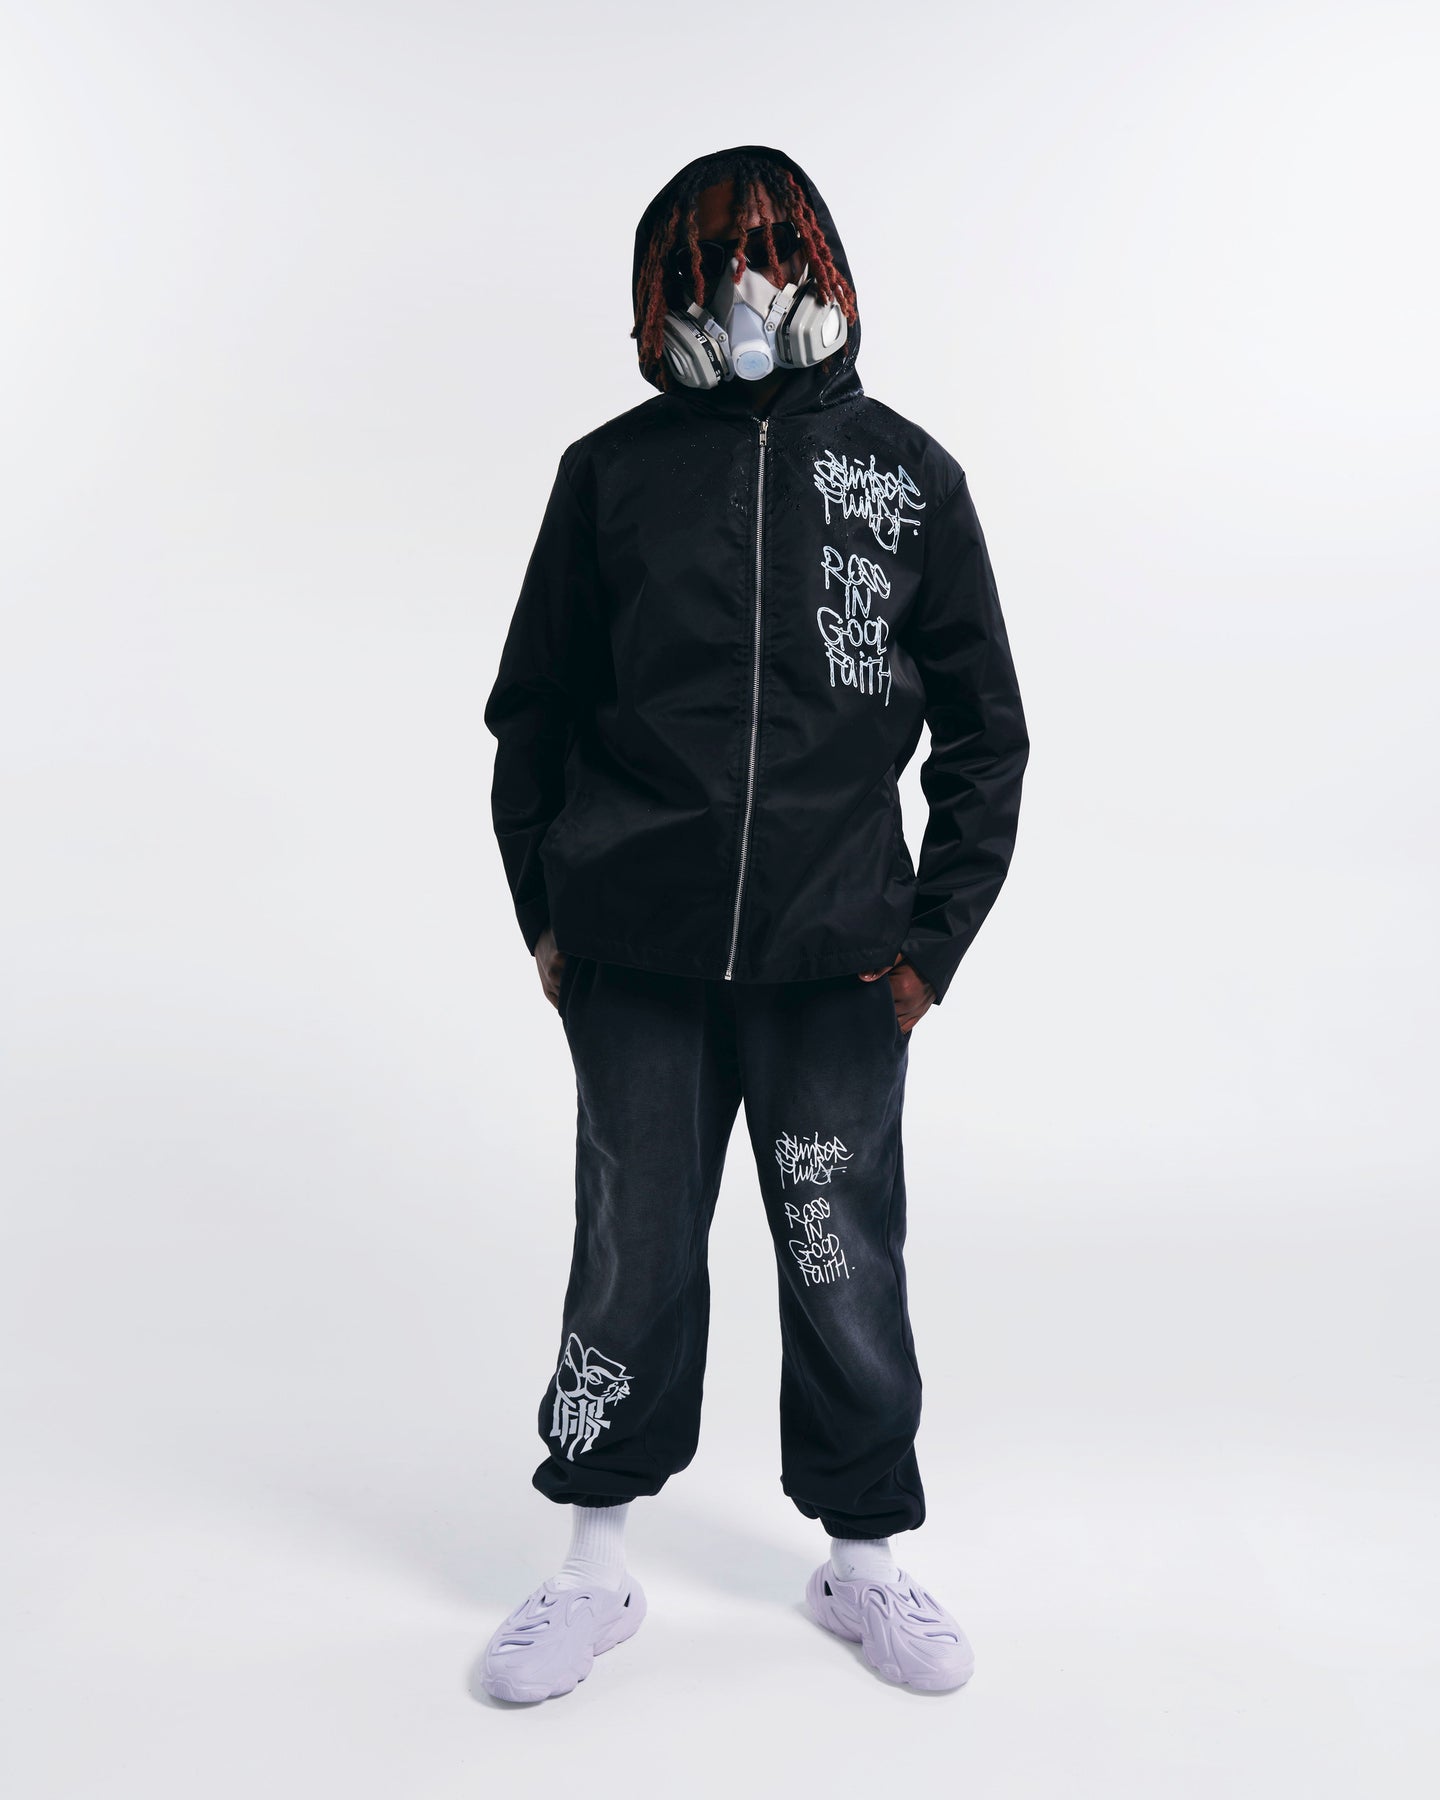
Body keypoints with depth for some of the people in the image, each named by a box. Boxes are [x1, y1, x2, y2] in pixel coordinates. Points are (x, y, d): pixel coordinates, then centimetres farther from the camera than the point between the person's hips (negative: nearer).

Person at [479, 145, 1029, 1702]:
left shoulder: (907, 473, 7)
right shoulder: (611, 469, 7)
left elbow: (983, 729, 9)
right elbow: (531, 709, 11)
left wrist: (937, 933, 2)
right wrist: (546, 914, 5)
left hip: (836, 960, 0)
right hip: (635, 956, 0)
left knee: (845, 1268, 9)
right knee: (630, 1263, 10)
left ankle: (862, 1558, 31)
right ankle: (597, 1569, 29)